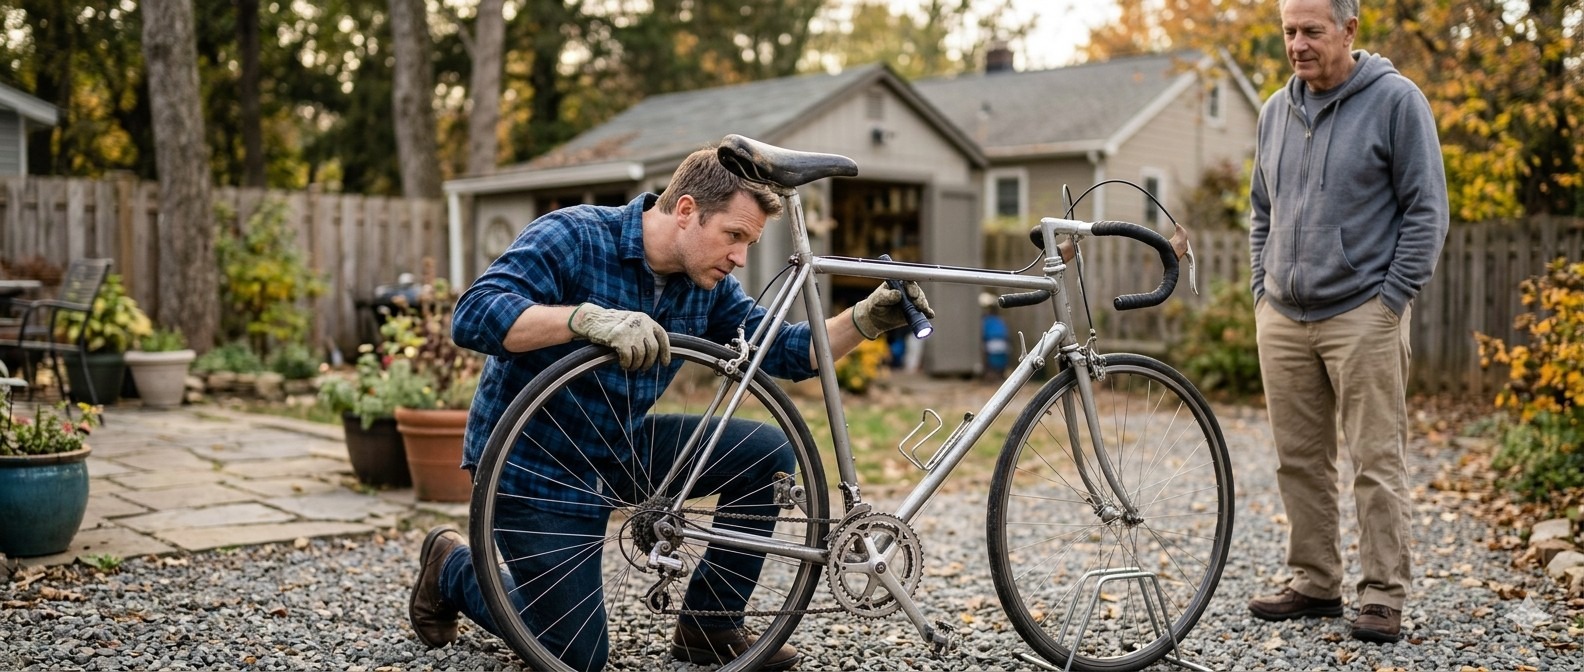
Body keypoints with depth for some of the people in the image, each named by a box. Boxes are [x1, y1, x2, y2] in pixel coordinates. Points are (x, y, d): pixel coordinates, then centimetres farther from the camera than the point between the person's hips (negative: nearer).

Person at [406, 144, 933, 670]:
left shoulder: (707, 283, -3)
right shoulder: (571, 237, -22)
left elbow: (781, 351, -1)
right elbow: (473, 316, -34)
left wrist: (868, 319, -17)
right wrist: (589, 318, -46)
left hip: (622, 447, 7)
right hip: (537, 465, -6)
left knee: (768, 452, -7)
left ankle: (708, 628, 5)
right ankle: (451, 566, 22)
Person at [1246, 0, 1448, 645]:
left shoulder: (1396, 100, -4)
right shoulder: (1276, 110, 12)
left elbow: (1426, 210, -5)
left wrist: (1393, 297, -10)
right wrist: (1263, 289, 12)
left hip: (1362, 316, -5)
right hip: (1281, 318, 6)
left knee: (1377, 462, -2)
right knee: (1299, 460, 10)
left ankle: (1383, 595, 6)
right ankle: (1313, 583, 21)